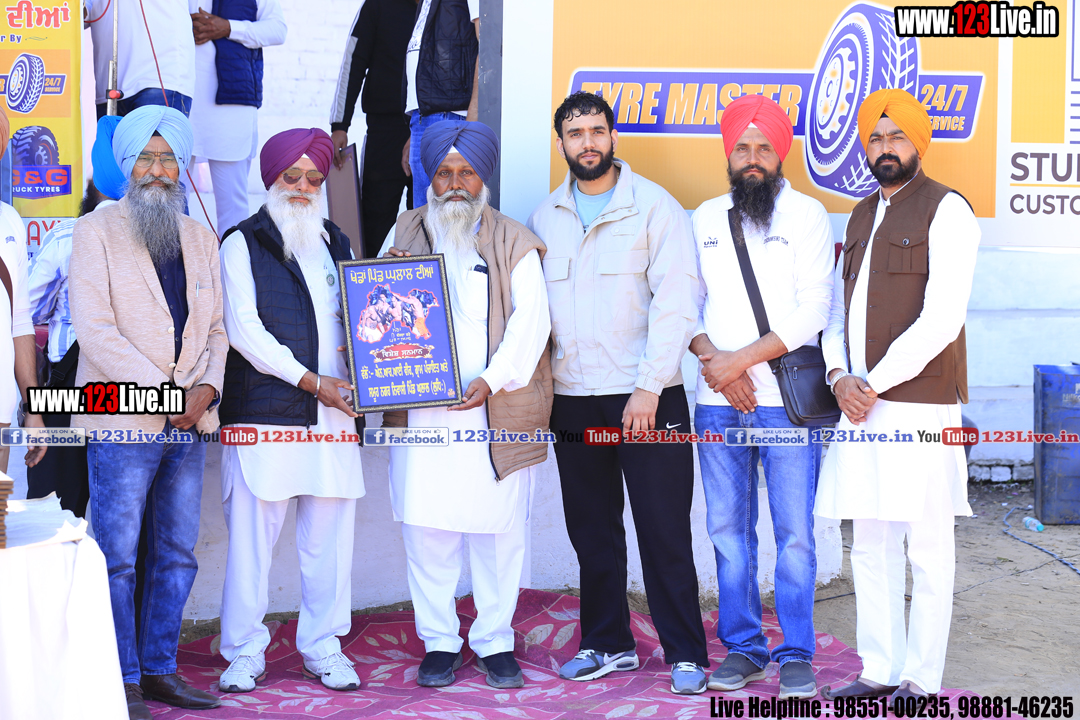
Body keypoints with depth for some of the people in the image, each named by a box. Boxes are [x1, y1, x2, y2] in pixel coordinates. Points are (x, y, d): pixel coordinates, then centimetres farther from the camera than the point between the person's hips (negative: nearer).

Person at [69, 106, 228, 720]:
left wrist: (207, 386, -3)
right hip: (122, 422, -5)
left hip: (189, 420, 5)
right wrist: (159, 389, -15)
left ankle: (161, 669, 19)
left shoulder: (202, 240, 15)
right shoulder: (96, 232, -2)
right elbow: (93, 329, -10)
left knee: (178, 554, 9)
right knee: (118, 556, -2)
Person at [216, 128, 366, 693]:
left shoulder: (337, 244, 20)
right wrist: (309, 380, -12)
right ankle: (244, 652, 8)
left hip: (333, 415, 4)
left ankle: (323, 647, 17)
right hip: (263, 416, -4)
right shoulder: (244, 243, 4)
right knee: (251, 535, -3)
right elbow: (243, 328, -6)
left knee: (329, 536, 5)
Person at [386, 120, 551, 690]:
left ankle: (494, 641, 15)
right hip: (420, 404, 2)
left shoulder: (513, 242, 6)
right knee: (426, 526, 0)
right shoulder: (406, 233, 14)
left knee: (499, 527, 2)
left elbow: (531, 319, -2)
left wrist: (492, 380, -15)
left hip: (496, 407, -1)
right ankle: (438, 641, 13)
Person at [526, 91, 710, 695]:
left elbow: (676, 301, -9)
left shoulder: (654, 206, -3)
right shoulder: (545, 217, 11)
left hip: (648, 400, -4)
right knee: (592, 531, 12)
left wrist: (648, 389, -15)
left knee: (664, 532, -3)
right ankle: (608, 643, 24)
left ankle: (686, 655, 6)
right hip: (572, 401, 5)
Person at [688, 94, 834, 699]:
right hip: (718, 401, 4)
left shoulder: (807, 214, 1)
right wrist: (712, 358, -7)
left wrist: (741, 358, -12)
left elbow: (814, 310, -7)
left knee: (794, 530, -2)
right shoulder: (706, 218, 13)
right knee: (729, 529, 7)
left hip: (787, 398, -3)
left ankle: (797, 654, 8)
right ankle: (744, 648, 17)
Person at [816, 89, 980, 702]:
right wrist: (840, 376, -1)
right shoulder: (862, 217, 19)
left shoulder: (946, 210, -4)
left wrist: (875, 384, -13)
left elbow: (942, 318, -14)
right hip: (861, 406, 7)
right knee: (870, 547, 10)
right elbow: (837, 310, 18)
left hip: (919, 404, -7)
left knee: (927, 549, 0)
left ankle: (922, 681, 7)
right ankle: (879, 672, 18)